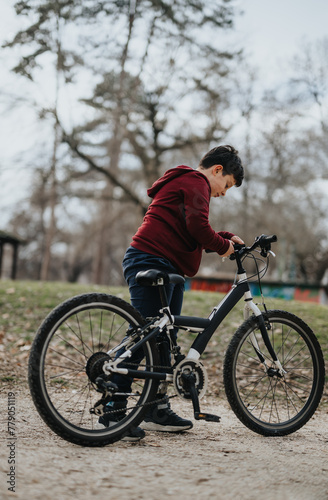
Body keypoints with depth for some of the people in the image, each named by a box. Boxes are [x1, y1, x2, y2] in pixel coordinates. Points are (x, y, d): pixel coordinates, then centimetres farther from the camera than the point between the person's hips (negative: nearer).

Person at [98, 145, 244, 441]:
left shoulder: (185, 182, 30)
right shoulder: (196, 182, -4)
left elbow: (192, 235, 29)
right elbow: (197, 227, -19)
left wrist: (226, 238, 19)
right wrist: (223, 246, -4)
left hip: (168, 271, 11)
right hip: (151, 263, -11)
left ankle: (158, 410, 16)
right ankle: (114, 410, -12)